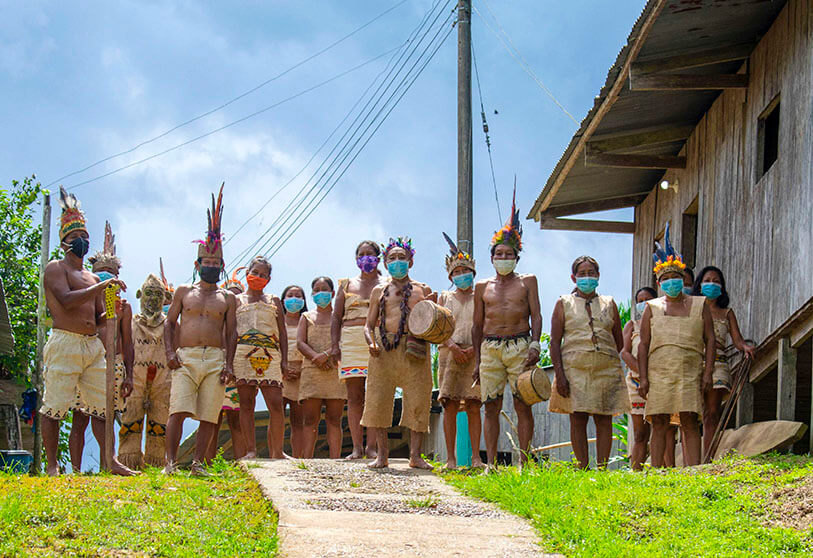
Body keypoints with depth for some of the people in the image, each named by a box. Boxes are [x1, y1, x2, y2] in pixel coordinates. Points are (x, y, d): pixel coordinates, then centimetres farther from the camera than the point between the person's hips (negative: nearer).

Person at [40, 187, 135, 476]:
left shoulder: (92, 278, 23)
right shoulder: (55, 269, 1)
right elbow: (66, 300, -17)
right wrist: (102, 287, -17)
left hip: (93, 344, 7)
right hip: (64, 343, -7)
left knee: (101, 403, 3)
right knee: (54, 407, -6)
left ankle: (108, 460, 5)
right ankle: (52, 465, -2)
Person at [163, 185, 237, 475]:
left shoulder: (227, 298, 16)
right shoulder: (184, 292, 14)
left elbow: (231, 333, 13)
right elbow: (169, 323, 12)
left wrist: (229, 363, 1)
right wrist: (170, 352, -3)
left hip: (216, 358, 1)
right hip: (186, 357, -1)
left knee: (209, 415, -4)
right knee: (178, 410, -14)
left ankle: (198, 462, 0)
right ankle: (170, 461, -14)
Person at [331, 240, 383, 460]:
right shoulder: (347, 285, 18)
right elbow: (336, 317, 15)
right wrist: (335, 345, 2)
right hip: (351, 343, 2)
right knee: (354, 396, -3)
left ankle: (372, 446, -5)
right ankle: (357, 447, -2)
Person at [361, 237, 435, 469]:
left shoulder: (423, 290, 16)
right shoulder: (379, 291, 19)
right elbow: (369, 324, 15)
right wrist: (371, 342, -6)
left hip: (414, 350, -1)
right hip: (384, 349, 1)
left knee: (418, 402, -6)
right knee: (378, 400, -5)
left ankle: (415, 455, -1)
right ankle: (382, 454, 2)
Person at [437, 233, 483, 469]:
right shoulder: (445, 297, 16)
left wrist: (473, 349, -12)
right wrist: (453, 347, -11)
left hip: (475, 356, -1)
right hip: (449, 354, 1)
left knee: (473, 406, -6)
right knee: (450, 406, -6)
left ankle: (476, 457, -8)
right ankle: (450, 458, -7)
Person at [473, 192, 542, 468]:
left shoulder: (527, 282, 11)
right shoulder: (483, 287, 15)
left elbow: (536, 315, 5)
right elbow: (477, 324, 16)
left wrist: (535, 345, -10)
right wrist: (477, 360, 11)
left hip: (520, 346, -2)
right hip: (490, 348, 2)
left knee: (522, 405, -5)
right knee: (491, 406, -2)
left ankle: (524, 462, -4)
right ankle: (491, 463, 0)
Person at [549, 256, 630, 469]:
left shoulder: (609, 304, 15)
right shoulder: (564, 304, 9)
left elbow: (619, 342, 19)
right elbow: (555, 342, 1)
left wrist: (604, 356, 6)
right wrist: (559, 374, -9)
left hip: (606, 369, 2)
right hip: (575, 369, -2)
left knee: (604, 420, -3)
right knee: (578, 419, -6)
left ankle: (602, 467, -2)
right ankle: (583, 468, -4)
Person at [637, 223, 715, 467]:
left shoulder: (699, 306, 13)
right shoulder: (652, 308, 14)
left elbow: (710, 340, 10)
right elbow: (643, 344, 9)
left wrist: (708, 372, -1)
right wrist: (643, 378, 0)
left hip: (690, 373, -1)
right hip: (659, 372, 1)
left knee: (689, 421, -9)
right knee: (659, 424, -3)